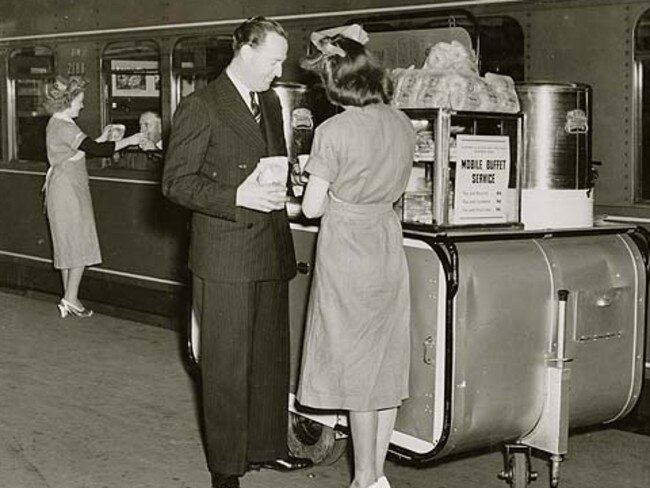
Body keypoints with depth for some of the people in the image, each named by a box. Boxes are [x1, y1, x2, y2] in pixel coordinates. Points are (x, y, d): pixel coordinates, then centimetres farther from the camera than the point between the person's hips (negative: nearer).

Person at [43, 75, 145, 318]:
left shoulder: (57, 124, 14)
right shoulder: (64, 126, -18)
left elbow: (82, 149, 21)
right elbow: (95, 150, -23)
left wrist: (103, 138, 16)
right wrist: (128, 141, -15)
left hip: (65, 187, 10)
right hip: (68, 189, -10)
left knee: (69, 244, 12)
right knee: (80, 244, -6)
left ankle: (68, 299, 15)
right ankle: (71, 299, -5)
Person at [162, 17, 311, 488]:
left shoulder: (271, 103, 14)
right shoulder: (200, 107, -10)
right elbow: (177, 181, -12)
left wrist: (280, 191, 7)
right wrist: (238, 197, -21)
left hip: (272, 254, 7)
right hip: (225, 261, -7)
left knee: (273, 358, 16)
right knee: (226, 366, 2)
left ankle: (267, 446, 32)